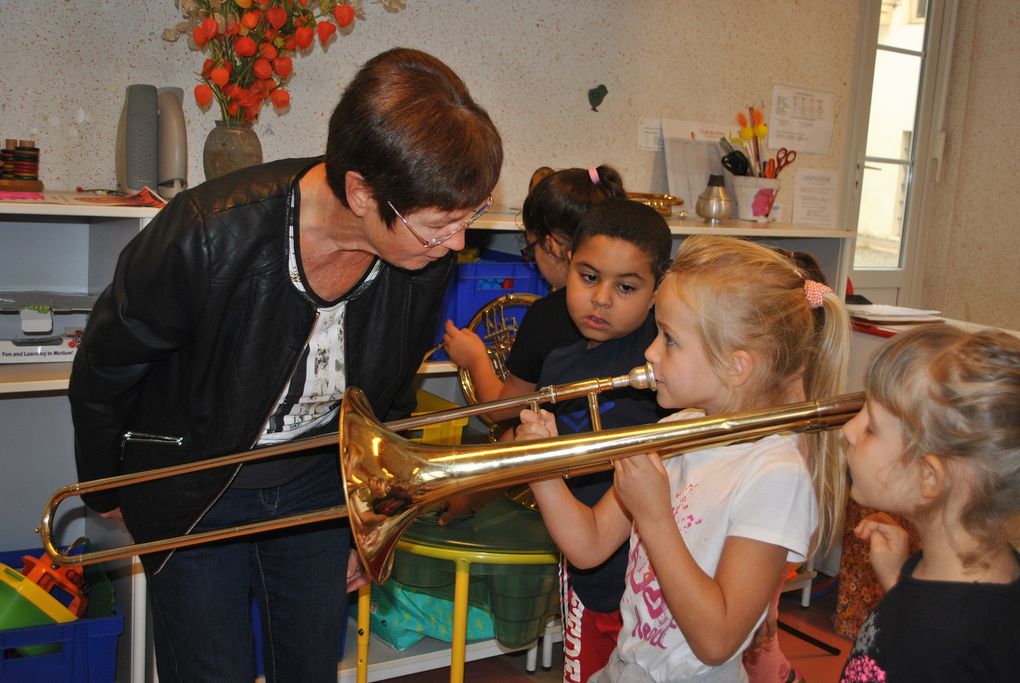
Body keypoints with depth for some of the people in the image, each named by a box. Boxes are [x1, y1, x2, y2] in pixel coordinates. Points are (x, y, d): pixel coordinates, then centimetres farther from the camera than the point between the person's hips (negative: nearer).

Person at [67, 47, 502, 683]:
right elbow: (104, 371, -12)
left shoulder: (428, 254, -18)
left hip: (320, 478, 4)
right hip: (195, 487, -3)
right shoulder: (208, 235, -32)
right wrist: (106, 489, 4)